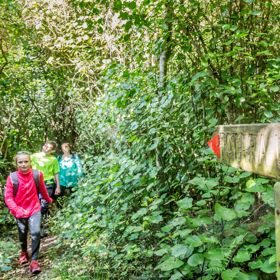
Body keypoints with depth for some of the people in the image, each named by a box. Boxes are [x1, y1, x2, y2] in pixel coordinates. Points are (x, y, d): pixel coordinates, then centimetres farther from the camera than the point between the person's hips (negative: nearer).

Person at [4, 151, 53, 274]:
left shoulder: (37, 175, -14)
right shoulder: (12, 178, -18)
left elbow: (42, 189, 7)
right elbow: (8, 197, -14)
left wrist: (48, 199, 23)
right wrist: (16, 210, -27)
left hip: (34, 209, 0)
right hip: (20, 211, 1)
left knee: (36, 233, -16)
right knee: (22, 234, 19)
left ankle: (34, 261, -4)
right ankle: (24, 252, 48)